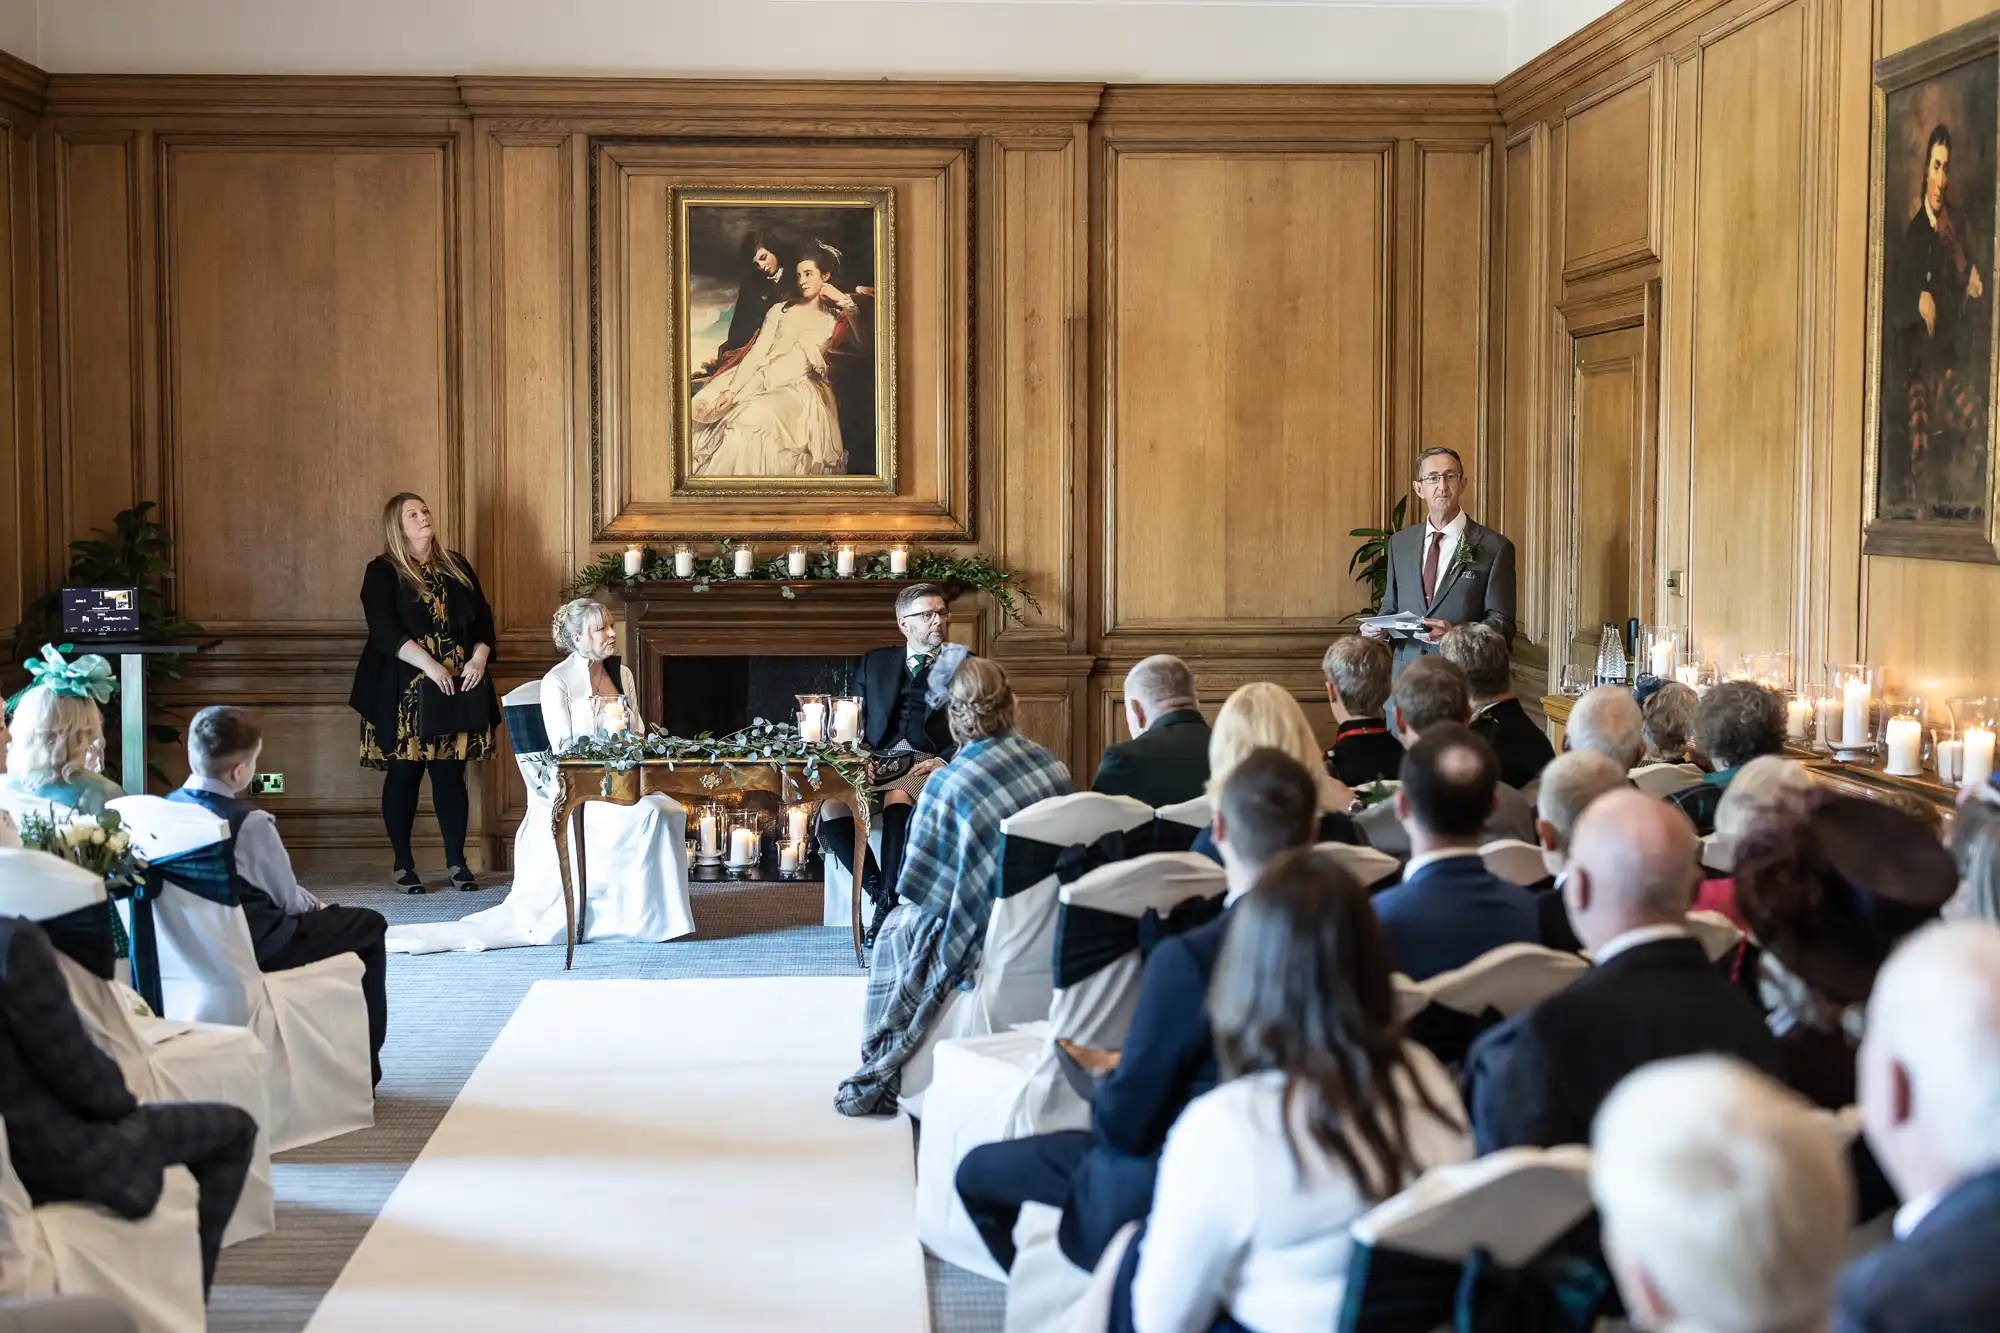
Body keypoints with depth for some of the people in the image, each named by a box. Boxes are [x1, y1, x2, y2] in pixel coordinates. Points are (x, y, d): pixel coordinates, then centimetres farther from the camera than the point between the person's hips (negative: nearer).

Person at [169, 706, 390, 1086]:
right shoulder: (250, 822, -23)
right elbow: (288, 898, -11)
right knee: (368, 925, 10)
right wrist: (317, 908, 12)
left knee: (309, 912, 32)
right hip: (254, 947, -8)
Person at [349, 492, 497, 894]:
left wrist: (479, 657, -5)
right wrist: (428, 664, -21)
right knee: (403, 774, 0)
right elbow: (384, 628, -12)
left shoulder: (456, 567, 15)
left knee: (451, 773, 3)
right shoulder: (382, 572, 0)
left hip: (459, 688, 3)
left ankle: (456, 861, 10)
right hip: (403, 692, -3)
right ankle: (404, 865, 9)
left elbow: (483, 616, 14)